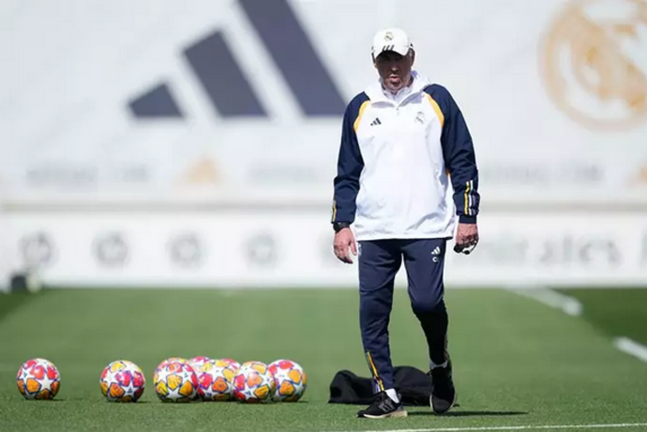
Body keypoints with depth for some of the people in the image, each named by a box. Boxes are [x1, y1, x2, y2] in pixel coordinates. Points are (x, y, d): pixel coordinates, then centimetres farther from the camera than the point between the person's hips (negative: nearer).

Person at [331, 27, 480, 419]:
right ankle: (386, 395, 4)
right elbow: (347, 173, 15)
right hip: (373, 230, 3)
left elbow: (463, 162, 5)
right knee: (372, 309, -4)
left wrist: (468, 217, -1)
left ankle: (440, 363, 17)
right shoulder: (360, 108, 11)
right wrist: (342, 224, 6)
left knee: (426, 301, -13)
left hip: (426, 227, -2)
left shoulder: (437, 100, 5)